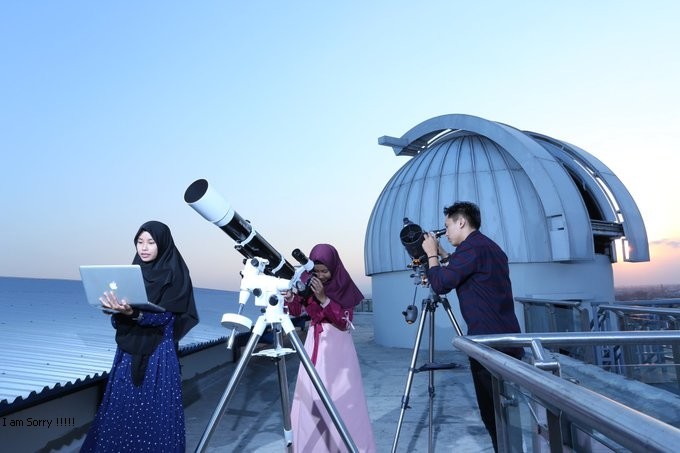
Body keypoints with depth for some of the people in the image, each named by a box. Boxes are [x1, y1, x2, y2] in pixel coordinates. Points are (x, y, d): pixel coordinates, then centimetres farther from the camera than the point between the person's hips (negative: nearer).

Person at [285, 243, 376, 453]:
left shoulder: (344, 287, -12)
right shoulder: (308, 283, -1)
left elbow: (344, 322, -16)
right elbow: (296, 311, 1)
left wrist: (323, 299, -26)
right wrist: (290, 297, -21)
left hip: (337, 347, -4)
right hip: (314, 344, 4)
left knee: (340, 398, -1)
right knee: (310, 398, 6)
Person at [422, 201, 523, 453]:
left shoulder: (471, 247, -14)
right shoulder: (489, 247, 16)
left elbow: (440, 284, -16)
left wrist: (431, 254, -2)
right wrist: (443, 255, 21)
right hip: (506, 340, 9)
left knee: (493, 412, 2)